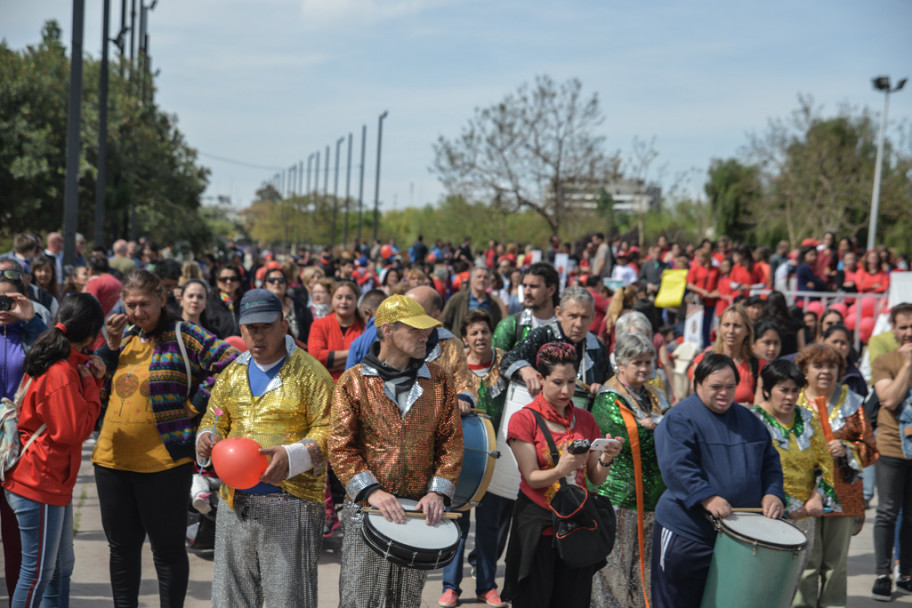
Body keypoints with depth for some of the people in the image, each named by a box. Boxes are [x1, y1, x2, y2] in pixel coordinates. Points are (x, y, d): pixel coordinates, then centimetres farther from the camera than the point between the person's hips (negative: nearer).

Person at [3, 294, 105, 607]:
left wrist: (92, 380, 1)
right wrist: (90, 386, -11)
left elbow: (68, 412, 15)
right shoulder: (61, 373, -22)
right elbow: (74, 430, -21)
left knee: (61, 567, 17)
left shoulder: (54, 364, 10)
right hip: (41, 485, -10)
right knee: (38, 572, 0)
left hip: (54, 481, 10)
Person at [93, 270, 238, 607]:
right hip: (112, 459, 6)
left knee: (167, 547, 5)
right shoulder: (123, 336, 13)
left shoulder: (184, 336, -6)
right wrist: (111, 347, -2)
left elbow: (230, 364, -15)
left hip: (164, 461, -6)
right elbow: (97, 391, 9)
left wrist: (194, 404, -13)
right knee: (122, 545, 17)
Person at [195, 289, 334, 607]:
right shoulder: (231, 374, 15)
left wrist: (292, 457, -22)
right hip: (236, 502, 5)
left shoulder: (309, 372, -2)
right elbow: (213, 422, 22)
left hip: (291, 501, -5)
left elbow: (327, 429, -6)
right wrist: (206, 440, -1)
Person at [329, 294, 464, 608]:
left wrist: (439, 491, -8)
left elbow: (451, 441, 6)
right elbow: (341, 447, -5)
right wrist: (371, 491, -18)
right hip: (366, 508, -2)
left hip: (419, 508, 3)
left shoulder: (439, 380, 6)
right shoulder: (353, 381, -1)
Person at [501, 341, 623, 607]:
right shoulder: (524, 419, -4)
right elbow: (532, 477, -9)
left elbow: (596, 478, 7)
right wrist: (560, 470, -28)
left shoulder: (585, 420, 9)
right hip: (537, 525, -4)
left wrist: (605, 459, -14)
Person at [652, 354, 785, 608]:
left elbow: (770, 461, 16)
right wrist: (707, 498, -31)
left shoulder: (748, 420, 12)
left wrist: (772, 493, -3)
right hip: (686, 532, -6)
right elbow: (676, 465, -21)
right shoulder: (680, 418, -10)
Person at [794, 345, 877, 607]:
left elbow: (871, 448, 9)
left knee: (836, 561, 8)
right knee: (807, 559, -5)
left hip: (843, 493, 2)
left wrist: (846, 448, -9)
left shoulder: (852, 403, 11)